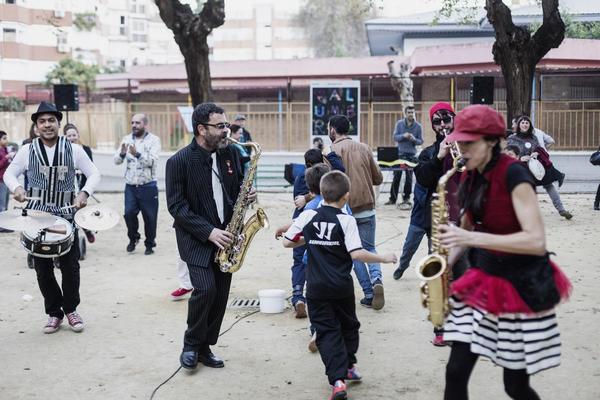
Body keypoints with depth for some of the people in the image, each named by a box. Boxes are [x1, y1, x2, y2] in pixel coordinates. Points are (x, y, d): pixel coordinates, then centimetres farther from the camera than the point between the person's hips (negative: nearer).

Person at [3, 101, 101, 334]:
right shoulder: (27, 151, 1)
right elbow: (10, 173, 10)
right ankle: (54, 313, 21)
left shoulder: (74, 150, -1)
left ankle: (71, 309, 22)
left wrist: (85, 192, -14)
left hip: (66, 213, -1)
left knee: (70, 266, 2)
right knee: (43, 268, 5)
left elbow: (94, 174, 4)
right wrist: (16, 188, -11)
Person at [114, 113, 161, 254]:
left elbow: (152, 161, -17)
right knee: (129, 213, -6)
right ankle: (133, 238, 21)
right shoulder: (127, 139, 8)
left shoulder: (154, 140, -3)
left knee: (149, 216, 2)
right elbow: (117, 161, 2)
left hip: (148, 186, -3)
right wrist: (122, 153, -20)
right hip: (130, 185, 3)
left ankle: (150, 244, 20)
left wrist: (137, 154, -33)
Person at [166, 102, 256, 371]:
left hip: (225, 235, 6)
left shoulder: (230, 153, 4)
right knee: (205, 288, -18)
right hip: (197, 237, -5)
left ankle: (205, 346, 21)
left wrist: (247, 194, -5)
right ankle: (191, 345, 5)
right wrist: (208, 231, -21)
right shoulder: (180, 161, -12)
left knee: (221, 293, 6)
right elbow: (176, 205, -13)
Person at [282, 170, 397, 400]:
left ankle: (337, 379, -10)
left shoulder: (308, 216, -4)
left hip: (317, 288, 1)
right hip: (342, 287, -1)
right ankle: (349, 366, 37)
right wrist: (383, 259, -6)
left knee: (327, 331, 2)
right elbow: (357, 254, -19)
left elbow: (287, 242, 2)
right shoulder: (346, 221, -11)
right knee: (348, 325, 22)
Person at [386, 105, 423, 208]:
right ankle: (392, 198, 10)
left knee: (409, 178, 4)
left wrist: (414, 139, -20)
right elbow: (395, 137, -1)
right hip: (399, 153, 0)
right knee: (396, 177, 3)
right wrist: (403, 136, -20)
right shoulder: (399, 124, 2)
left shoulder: (418, 126, 0)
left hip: (411, 155, 0)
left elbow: (421, 141, 1)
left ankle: (406, 199, 14)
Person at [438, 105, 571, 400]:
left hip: (522, 285, -6)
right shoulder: (471, 177, 3)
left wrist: (472, 238, -30)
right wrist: (445, 264, -1)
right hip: (483, 280, 6)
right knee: (456, 372, -1)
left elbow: (536, 241, -26)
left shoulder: (513, 174, -19)